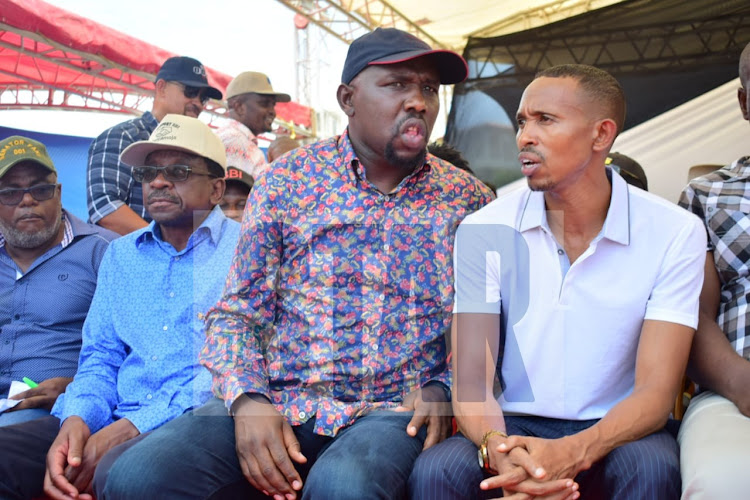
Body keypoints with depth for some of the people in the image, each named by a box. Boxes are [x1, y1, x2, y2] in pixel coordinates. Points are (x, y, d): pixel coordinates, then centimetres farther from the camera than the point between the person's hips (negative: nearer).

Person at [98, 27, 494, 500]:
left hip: (395, 408, -1)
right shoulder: (288, 179, 4)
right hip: (280, 400, 2)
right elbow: (237, 313, 4)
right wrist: (247, 400, -13)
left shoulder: (468, 199, 6)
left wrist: (442, 387, -8)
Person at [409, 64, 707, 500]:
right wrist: (499, 449, -31)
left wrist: (572, 452, -32)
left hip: (615, 431, 0)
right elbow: (471, 381, -8)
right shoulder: (484, 230, -5)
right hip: (515, 426, 0)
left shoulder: (675, 233, -7)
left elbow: (656, 392, -13)